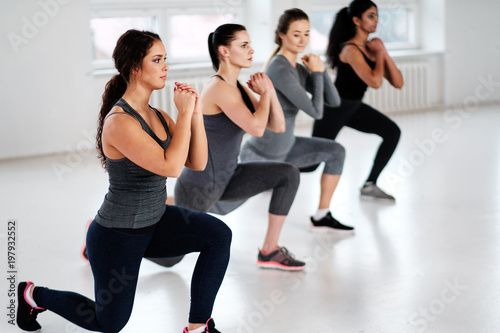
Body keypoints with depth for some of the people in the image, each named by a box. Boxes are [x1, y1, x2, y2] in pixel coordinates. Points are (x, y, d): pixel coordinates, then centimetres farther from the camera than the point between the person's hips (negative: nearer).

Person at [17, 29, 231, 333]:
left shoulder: (158, 116, 0)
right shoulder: (119, 122, -27)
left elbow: (197, 163, -5)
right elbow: (171, 166, -34)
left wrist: (195, 114, -15)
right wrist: (184, 113, -27)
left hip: (155, 222, 7)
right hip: (118, 236, -7)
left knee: (218, 234, -18)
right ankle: (34, 295, 35)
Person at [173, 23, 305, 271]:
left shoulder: (238, 88, 4)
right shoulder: (218, 88, -23)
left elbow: (277, 126, 4)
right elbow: (256, 128, -33)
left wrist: (269, 90, -9)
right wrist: (265, 93, -16)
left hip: (226, 178, 8)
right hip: (199, 185, -8)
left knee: (288, 175, -4)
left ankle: (269, 251, 3)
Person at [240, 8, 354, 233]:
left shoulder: (298, 69, 2)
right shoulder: (281, 70, -27)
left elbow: (334, 101, 2)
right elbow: (316, 111, -27)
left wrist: (320, 69, -10)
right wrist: (316, 73, -17)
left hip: (284, 147, 9)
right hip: (260, 155, -9)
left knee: (336, 152, 5)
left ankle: (322, 216, 12)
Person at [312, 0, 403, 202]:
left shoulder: (371, 47, 0)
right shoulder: (351, 49, -23)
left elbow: (398, 83, -3)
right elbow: (375, 82, -35)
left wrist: (384, 53, -13)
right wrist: (379, 53, -20)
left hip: (354, 107, 8)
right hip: (334, 108, -8)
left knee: (392, 132, -4)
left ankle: (370, 186, 3)